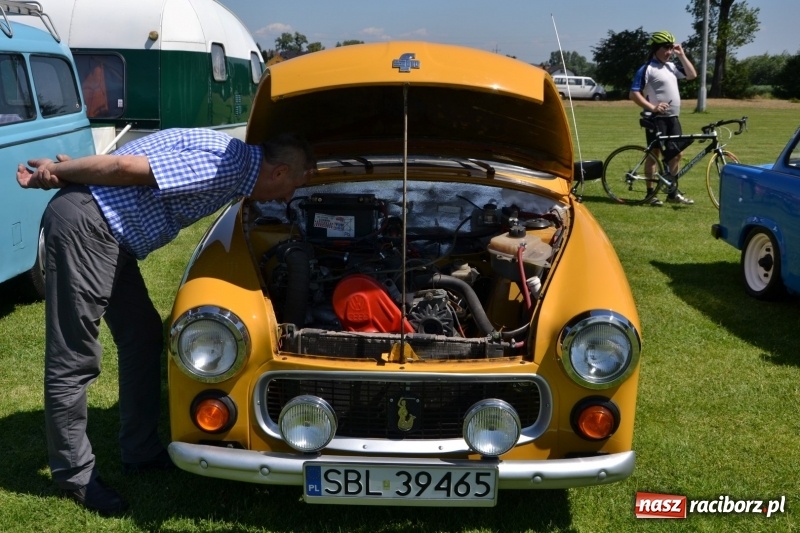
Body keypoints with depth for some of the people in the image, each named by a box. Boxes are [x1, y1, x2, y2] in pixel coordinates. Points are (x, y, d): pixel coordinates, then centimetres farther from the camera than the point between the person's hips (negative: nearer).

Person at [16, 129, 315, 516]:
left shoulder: (235, 162, 13)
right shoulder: (225, 165, -20)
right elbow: (127, 166, -21)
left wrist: (63, 171, 18)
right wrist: (55, 173, -10)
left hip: (108, 231, 11)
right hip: (84, 224, -10)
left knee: (143, 336, 14)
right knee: (74, 357, -1)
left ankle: (141, 451, 25)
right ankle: (74, 473, 11)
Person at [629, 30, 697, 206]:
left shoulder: (671, 66, 12)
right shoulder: (647, 69, -10)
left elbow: (692, 75, 14)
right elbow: (634, 94, -15)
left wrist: (682, 55, 7)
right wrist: (652, 107, -24)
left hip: (673, 118, 7)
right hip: (656, 118, -7)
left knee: (676, 153, 9)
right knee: (654, 154, -2)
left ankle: (673, 192, 17)